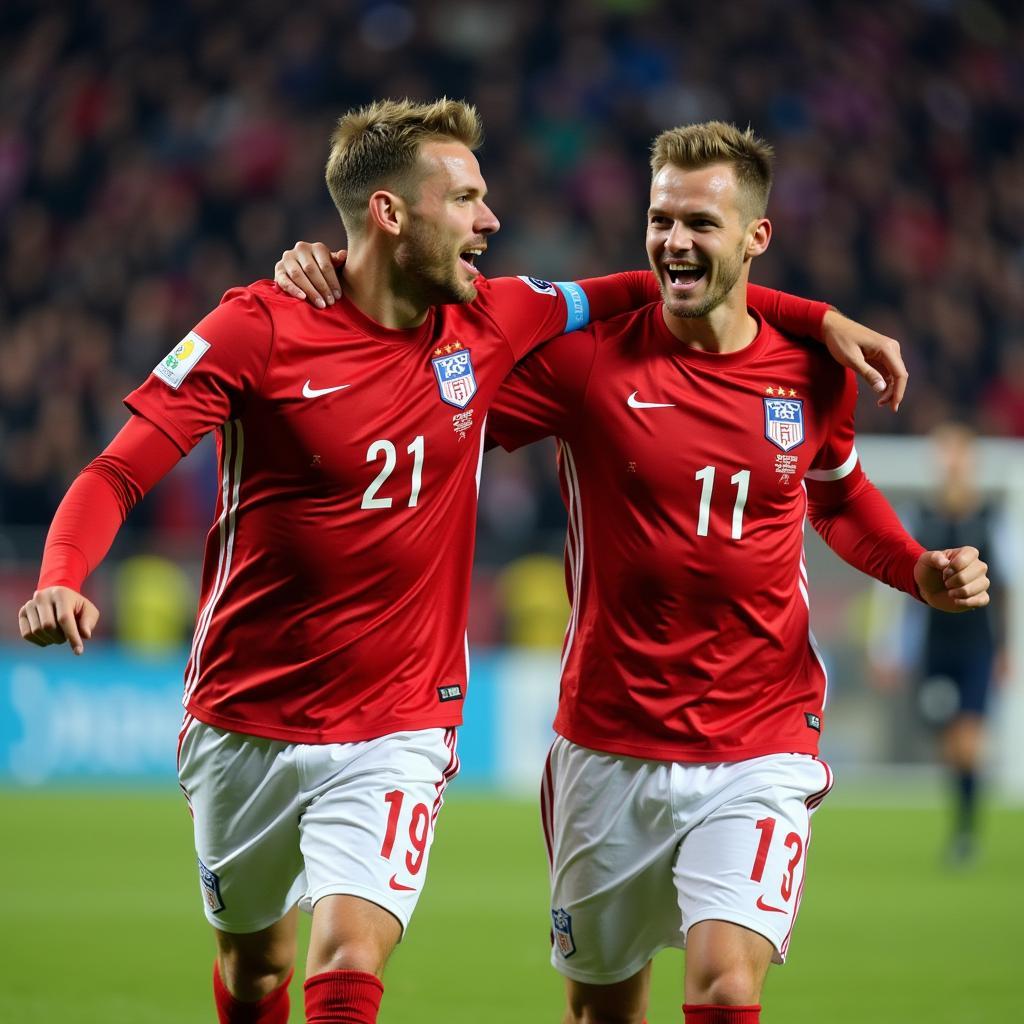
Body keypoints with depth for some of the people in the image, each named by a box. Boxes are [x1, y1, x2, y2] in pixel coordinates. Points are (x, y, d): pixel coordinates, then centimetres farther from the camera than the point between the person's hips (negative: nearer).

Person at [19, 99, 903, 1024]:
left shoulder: (486, 323, 0)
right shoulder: (261, 328, -11)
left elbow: (642, 293, 14)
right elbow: (119, 475, -12)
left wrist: (823, 321, 9)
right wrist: (59, 581, -31)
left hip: (397, 730, 1)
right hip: (246, 726, -1)